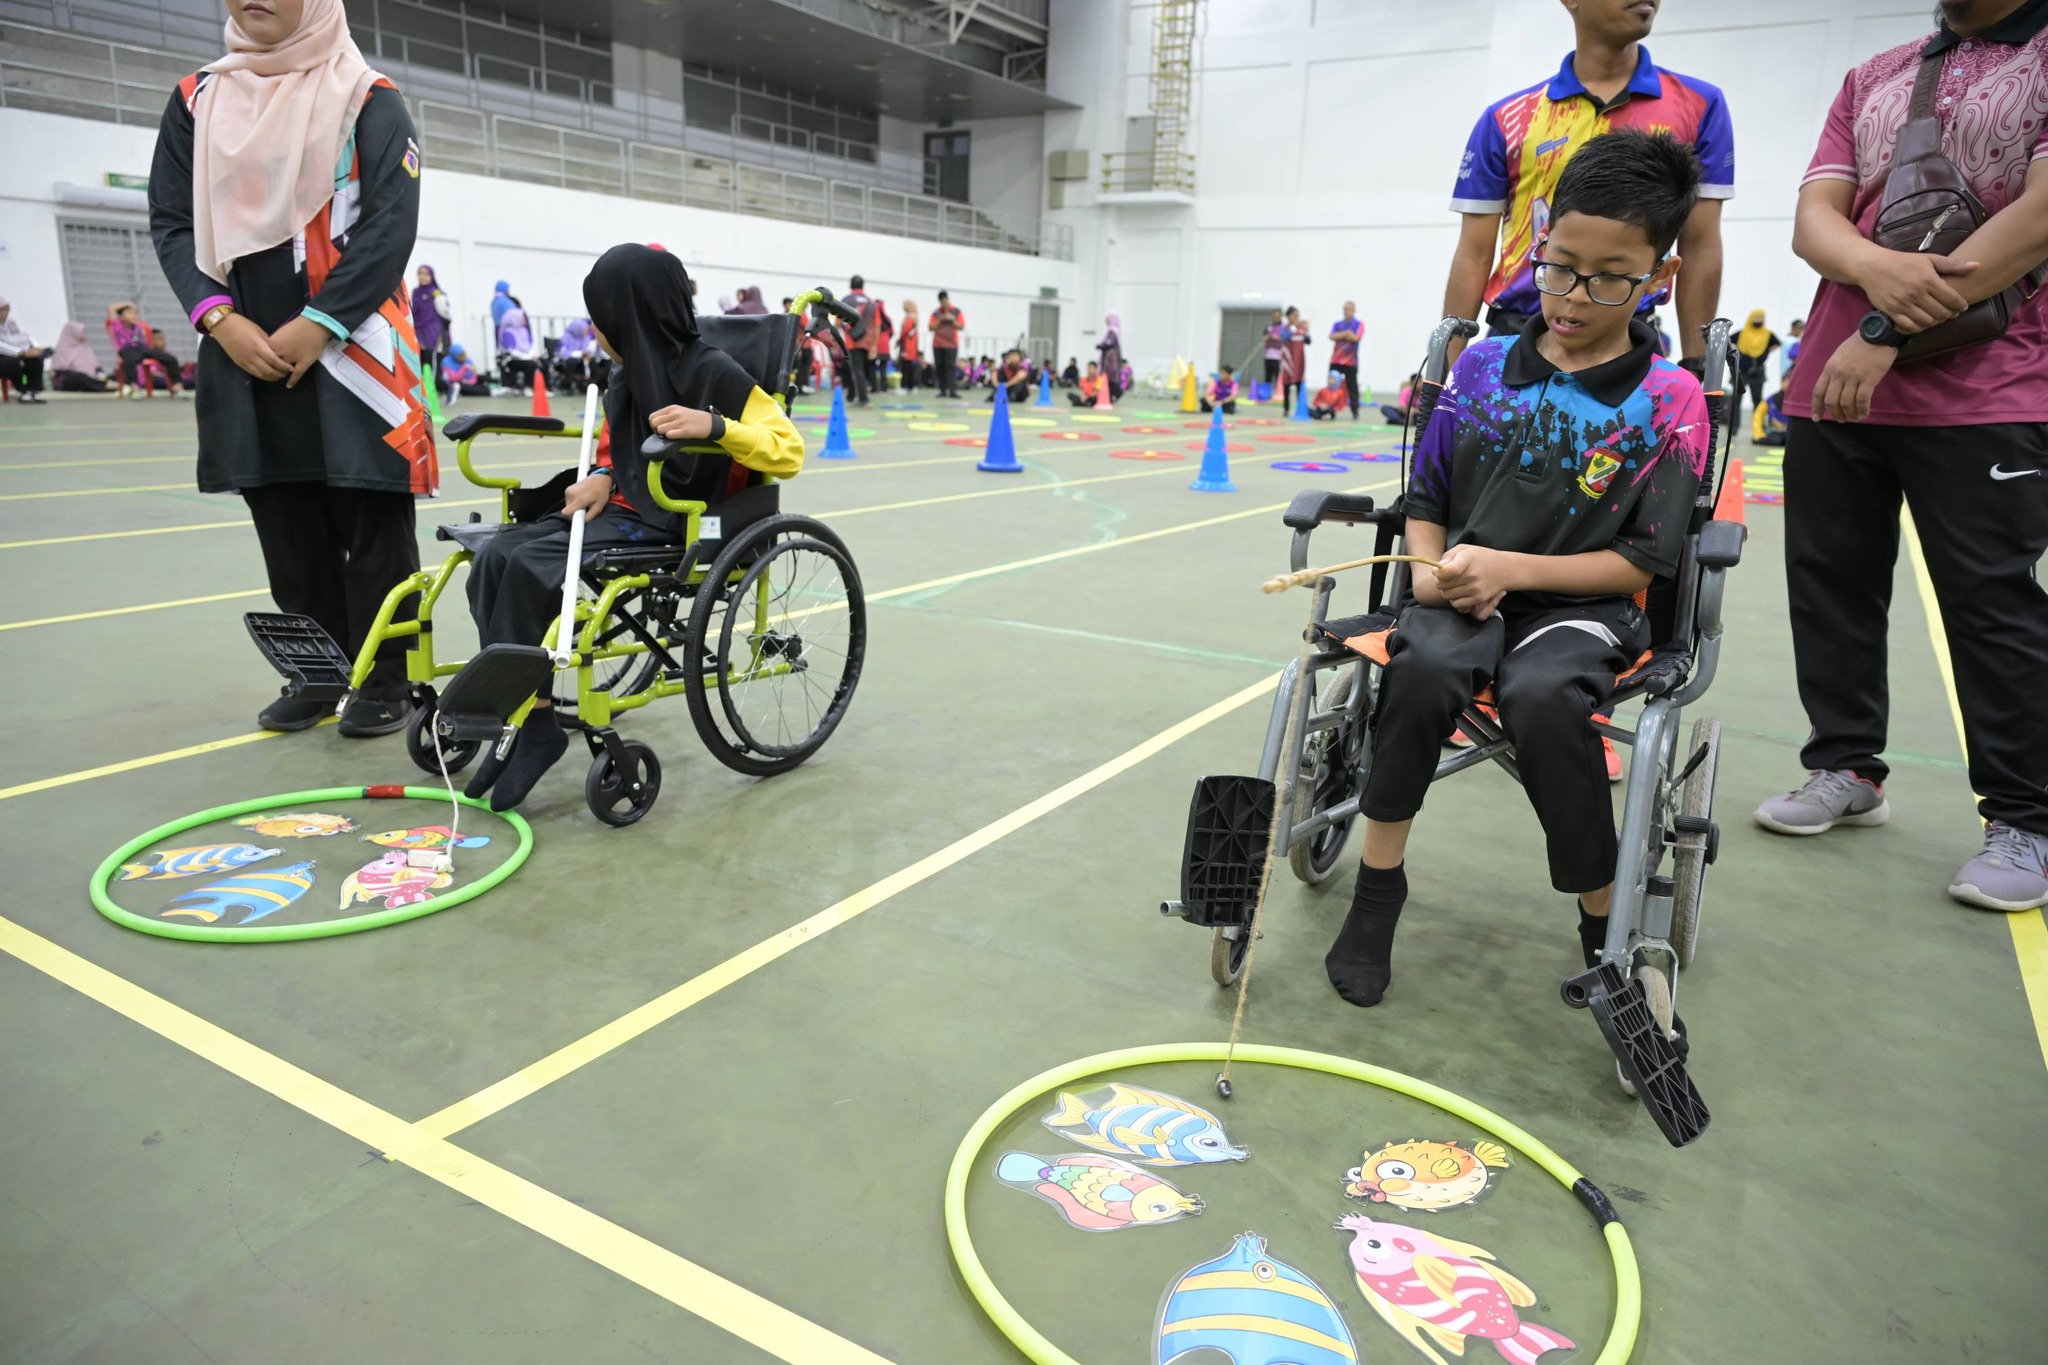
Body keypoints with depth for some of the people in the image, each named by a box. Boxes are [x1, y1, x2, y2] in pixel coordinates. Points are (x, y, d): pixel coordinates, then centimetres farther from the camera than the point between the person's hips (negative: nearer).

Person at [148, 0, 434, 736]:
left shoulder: (369, 99, 3)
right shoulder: (197, 100, 15)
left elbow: (391, 223, -6)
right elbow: (171, 221, 11)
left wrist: (317, 325, -13)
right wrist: (218, 318, -7)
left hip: (352, 346, -4)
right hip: (247, 352, 4)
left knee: (371, 524, -4)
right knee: (288, 529, 6)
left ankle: (387, 675, 5)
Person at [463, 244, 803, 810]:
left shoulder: (712, 372, -10)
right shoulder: (627, 374, 14)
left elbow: (788, 451, -15)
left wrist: (714, 425, -30)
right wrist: (602, 476, 9)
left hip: (674, 524, -8)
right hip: (619, 507, 8)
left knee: (531, 565, -26)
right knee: (494, 556, -15)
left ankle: (529, 721, -13)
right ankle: (526, 719, -14)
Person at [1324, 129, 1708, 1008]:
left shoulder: (1668, 402, -2)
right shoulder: (1483, 367, 7)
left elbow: (1642, 561, -5)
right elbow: (1426, 498, 13)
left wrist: (1511, 569, -16)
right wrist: (1429, 569, -8)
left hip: (1581, 605, -2)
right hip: (1464, 596, 2)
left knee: (1542, 695, -36)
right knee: (1424, 665, -33)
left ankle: (1606, 925, -12)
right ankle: (1378, 886, -14)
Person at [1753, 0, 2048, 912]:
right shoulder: (1871, 80, 15)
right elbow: (1813, 217, 4)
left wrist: (1886, 334, -18)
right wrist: (1876, 268, -19)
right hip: (1830, 385, 5)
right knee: (1830, 586, 9)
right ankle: (1846, 770, 24)